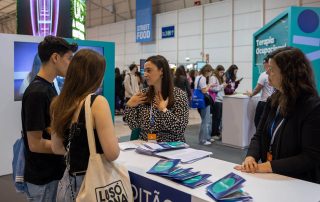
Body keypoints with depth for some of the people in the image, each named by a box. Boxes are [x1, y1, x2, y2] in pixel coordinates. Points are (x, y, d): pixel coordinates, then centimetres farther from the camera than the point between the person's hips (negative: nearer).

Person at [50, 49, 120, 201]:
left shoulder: (59, 103, 1)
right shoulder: (97, 102, -20)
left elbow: (57, 148, 12)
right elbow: (112, 154, -23)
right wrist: (114, 140, -3)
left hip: (68, 183, 6)